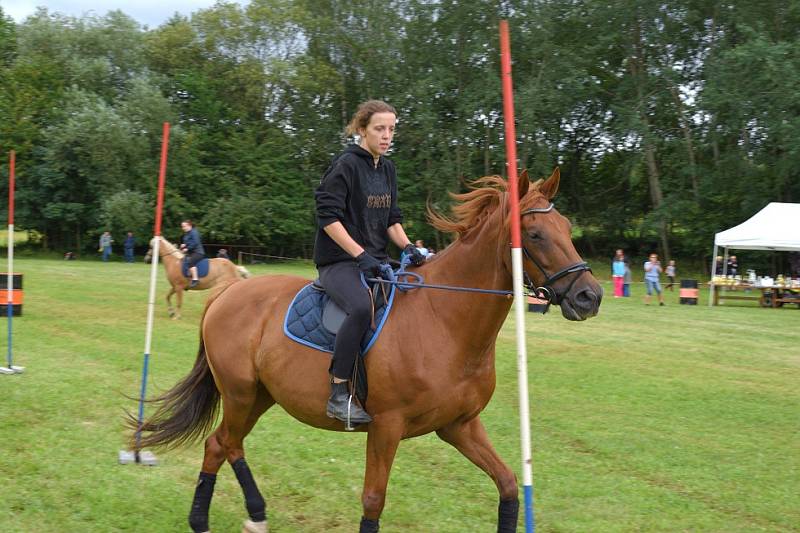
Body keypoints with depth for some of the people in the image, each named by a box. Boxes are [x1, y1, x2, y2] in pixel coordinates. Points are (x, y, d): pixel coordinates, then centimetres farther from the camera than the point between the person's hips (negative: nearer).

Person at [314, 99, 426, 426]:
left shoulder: (387, 169, 15)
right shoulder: (346, 165, -9)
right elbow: (328, 216, -15)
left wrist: (407, 247, -3)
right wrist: (360, 254, -21)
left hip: (376, 260, 9)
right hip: (339, 261, -9)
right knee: (362, 307, -36)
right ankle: (338, 395, -31)